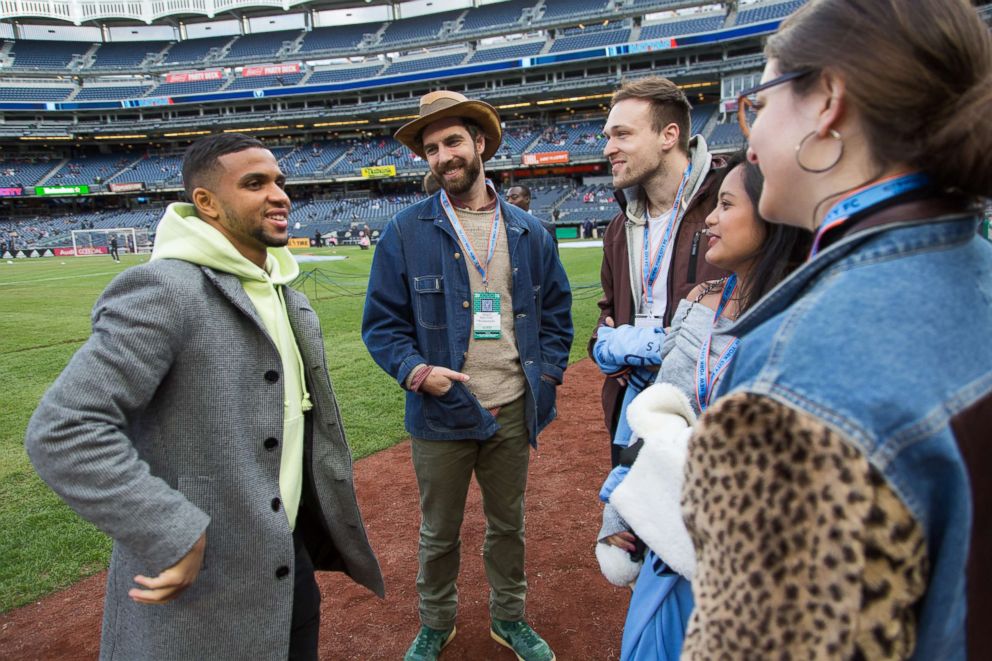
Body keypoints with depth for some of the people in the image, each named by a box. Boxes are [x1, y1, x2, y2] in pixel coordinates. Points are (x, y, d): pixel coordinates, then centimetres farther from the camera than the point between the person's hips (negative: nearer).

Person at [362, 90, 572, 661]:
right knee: (439, 533, 16)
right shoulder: (407, 232, -4)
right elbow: (383, 321, -3)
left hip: (513, 412, 2)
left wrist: (547, 375, 0)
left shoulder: (528, 232, 3)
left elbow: (557, 310, 11)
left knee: (509, 525, 19)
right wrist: (415, 370, -19)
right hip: (441, 412, -2)